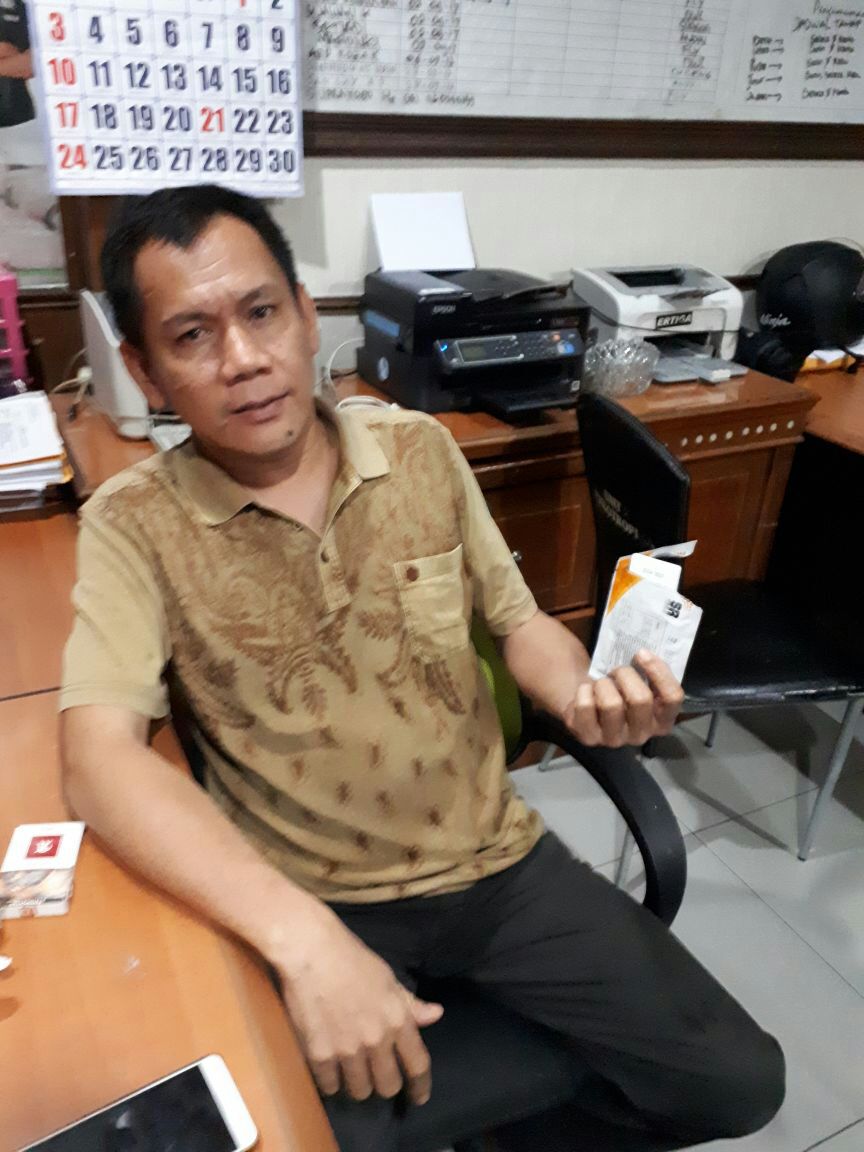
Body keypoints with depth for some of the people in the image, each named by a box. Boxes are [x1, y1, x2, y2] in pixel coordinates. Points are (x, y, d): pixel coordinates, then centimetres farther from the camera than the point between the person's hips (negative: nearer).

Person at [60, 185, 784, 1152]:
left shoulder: (420, 449, -2)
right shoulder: (134, 523, -10)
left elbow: (516, 619, 8)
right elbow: (98, 756, -21)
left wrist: (581, 694, -14)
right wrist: (302, 936, -33)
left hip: (495, 859, 3)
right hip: (307, 905, -2)